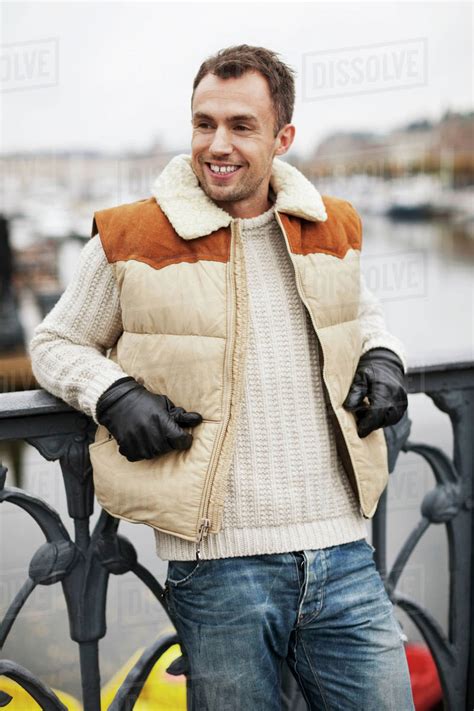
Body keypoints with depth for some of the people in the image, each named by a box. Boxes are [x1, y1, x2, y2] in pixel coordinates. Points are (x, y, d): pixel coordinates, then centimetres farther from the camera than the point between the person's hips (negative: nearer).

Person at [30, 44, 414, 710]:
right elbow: (57, 343, 12)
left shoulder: (334, 228, 9)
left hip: (344, 556, 3)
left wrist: (382, 356, 7)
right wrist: (113, 394, -8)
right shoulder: (130, 238, -1)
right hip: (219, 566, -3)